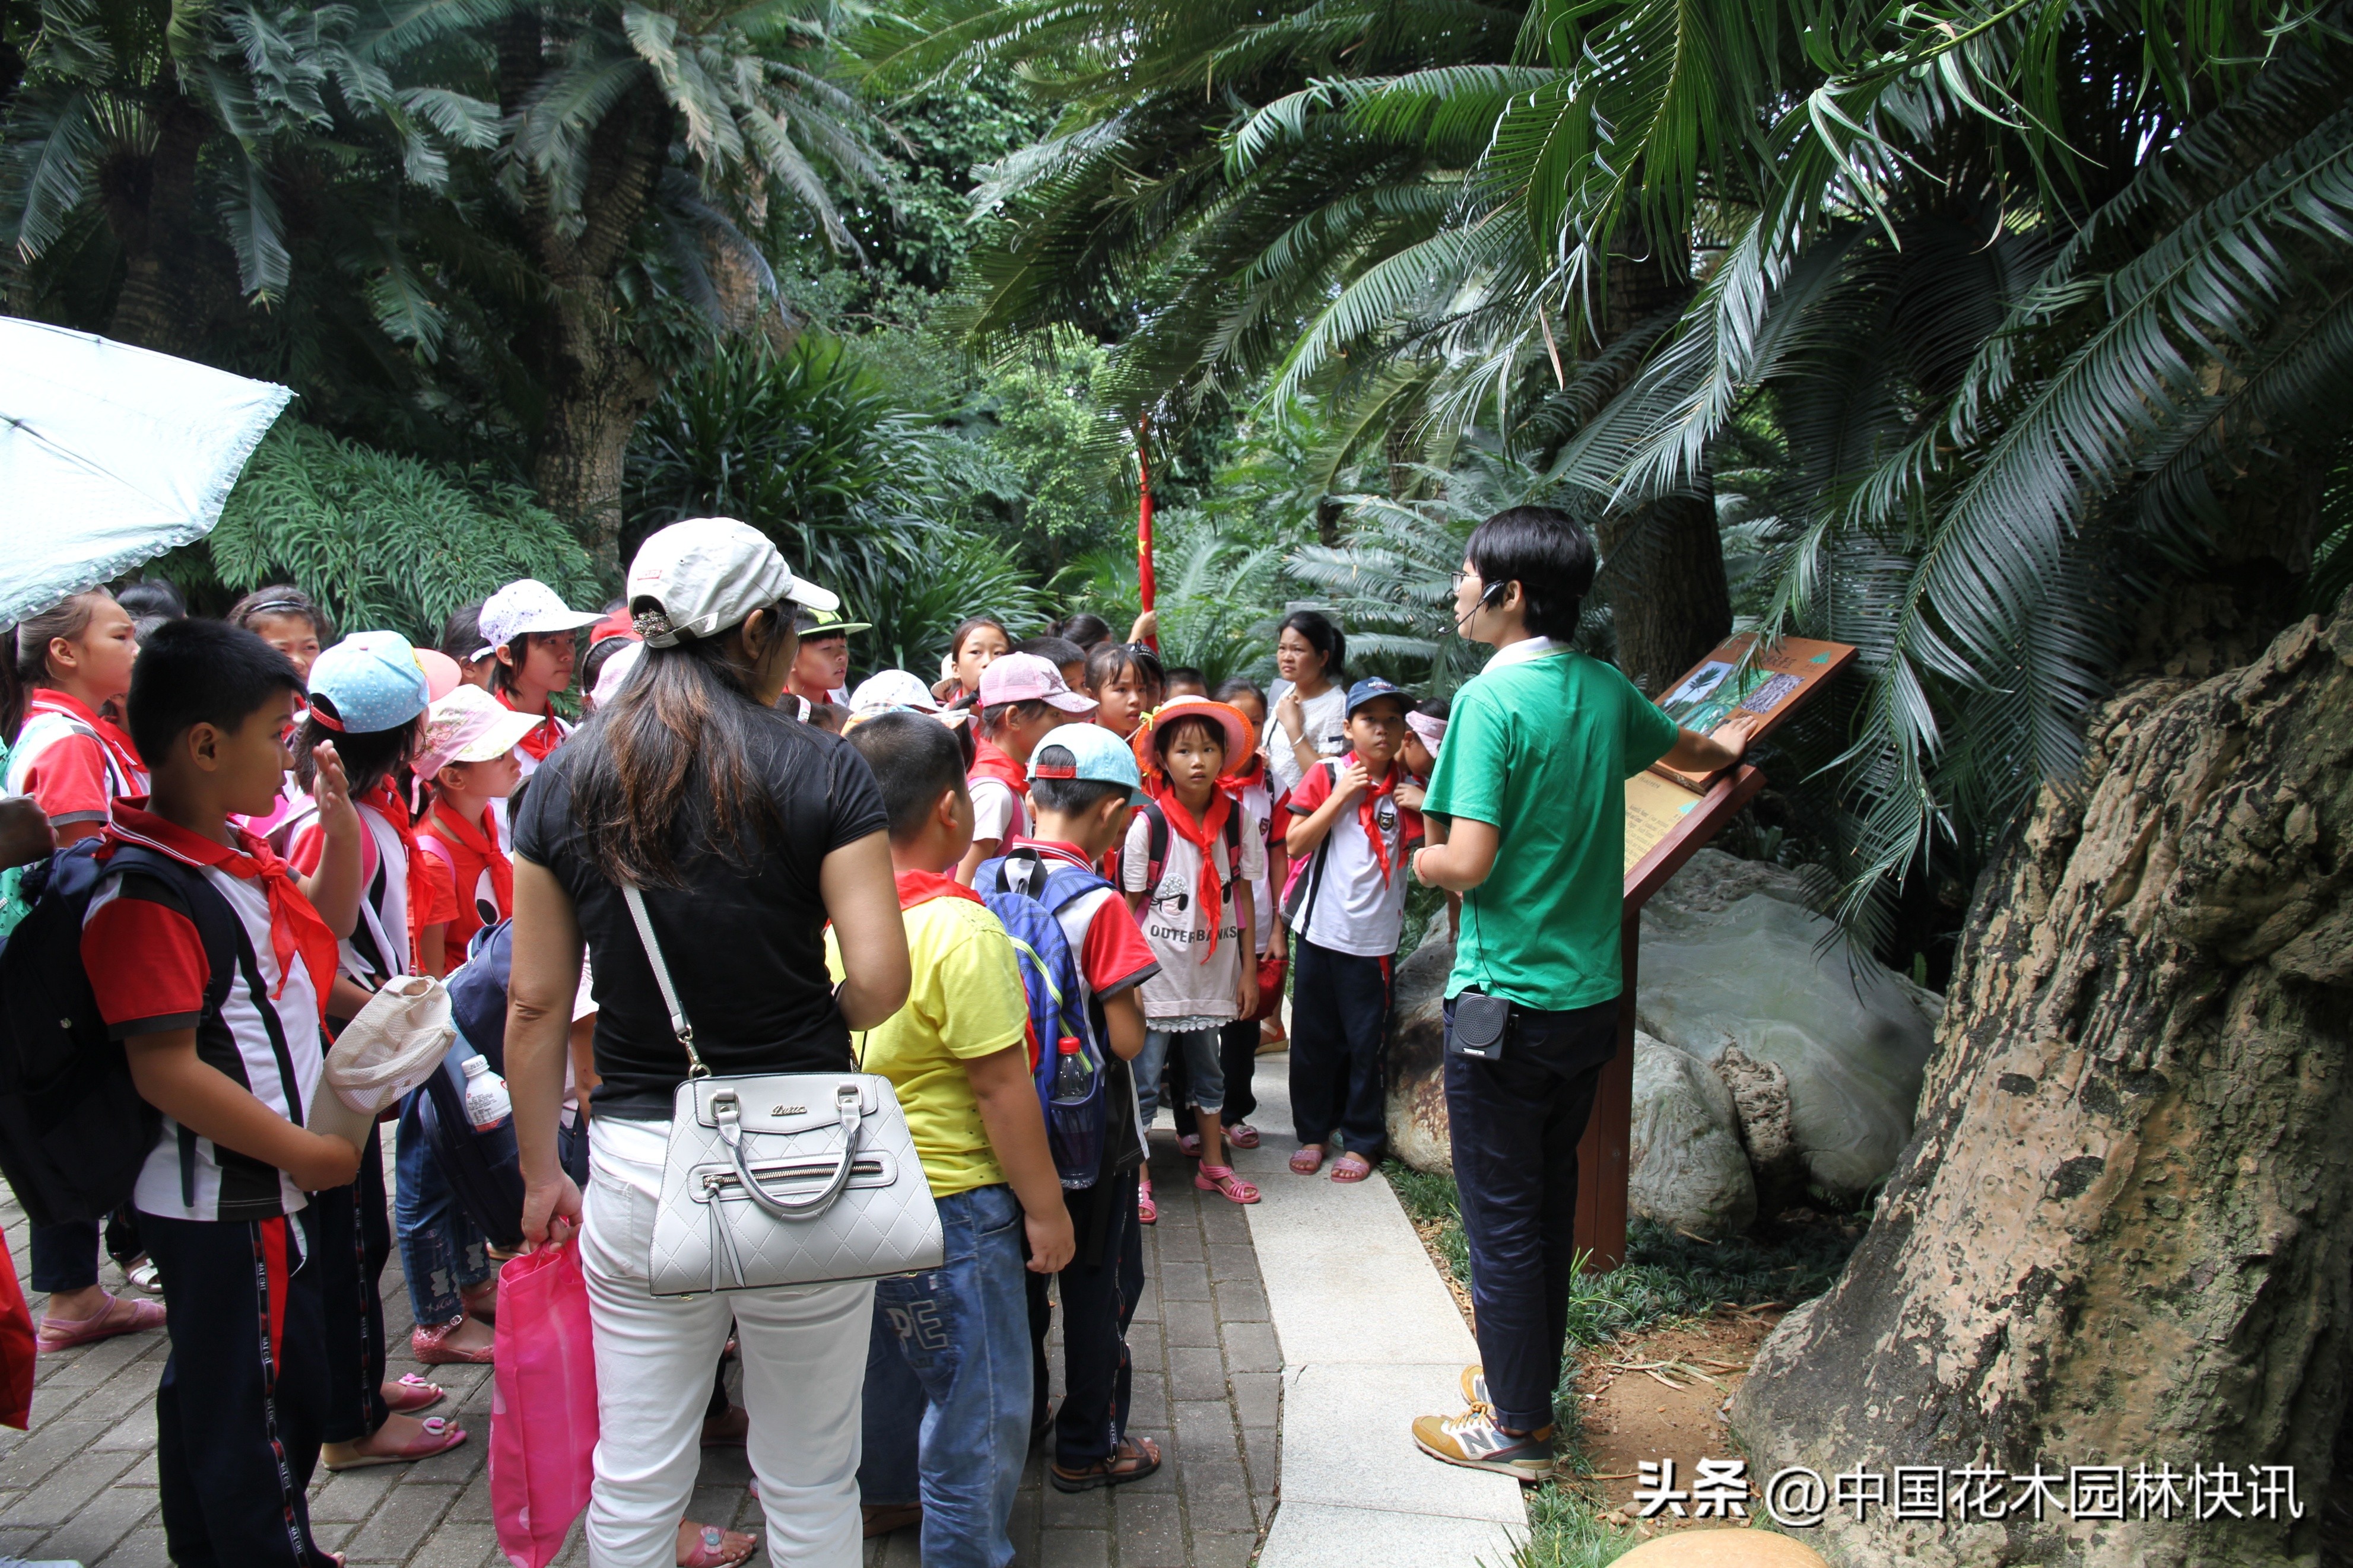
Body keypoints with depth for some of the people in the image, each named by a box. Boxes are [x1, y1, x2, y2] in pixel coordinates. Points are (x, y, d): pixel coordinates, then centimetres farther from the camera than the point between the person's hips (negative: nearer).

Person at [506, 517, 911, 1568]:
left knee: (634, 1483, 17)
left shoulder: (566, 779, 1)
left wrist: (542, 1174, 13)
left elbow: (536, 1003, 3)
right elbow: (880, 979, -14)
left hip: (637, 1158, 3)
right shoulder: (822, 772, -8)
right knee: (810, 1483, 14)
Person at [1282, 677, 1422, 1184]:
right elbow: (1295, 844, -8)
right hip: (1320, 929, 0)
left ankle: (1362, 1141, 21)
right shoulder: (1326, 775, -1)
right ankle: (1313, 1132, 25)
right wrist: (1340, 795, -13)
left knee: (1365, 1042, 6)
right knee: (1312, 1038, 10)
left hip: (1373, 936, 0)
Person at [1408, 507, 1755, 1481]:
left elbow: (1467, 863, -22)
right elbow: (1692, 753, 25)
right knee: (1550, 1199, 19)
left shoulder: (1492, 699, -17)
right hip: (1593, 996, 7)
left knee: (1502, 1216, 5)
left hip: (1507, 1005, -7)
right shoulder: (1606, 691, 5)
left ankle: (1516, 1430, 16)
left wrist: (1418, 858, 1)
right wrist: (1728, 748, 49)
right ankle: (1528, 1378, 34)